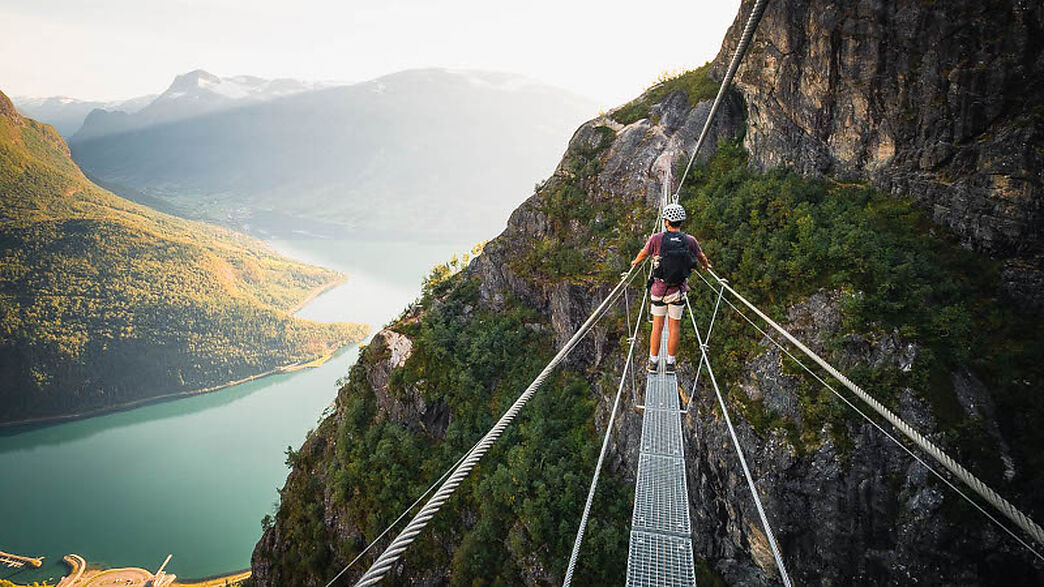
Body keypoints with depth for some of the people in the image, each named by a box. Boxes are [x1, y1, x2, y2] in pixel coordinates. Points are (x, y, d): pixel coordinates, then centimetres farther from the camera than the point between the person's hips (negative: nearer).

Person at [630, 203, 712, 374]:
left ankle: (653, 362, 17)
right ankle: (670, 363, 17)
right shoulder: (690, 241, -8)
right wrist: (706, 265, 38)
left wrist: (635, 262, 32)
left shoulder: (656, 239, -13)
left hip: (659, 290, -1)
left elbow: (644, 253, 9)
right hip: (678, 292, 1)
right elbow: (701, 257, 14)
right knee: (674, 326, 12)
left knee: (657, 326, 12)